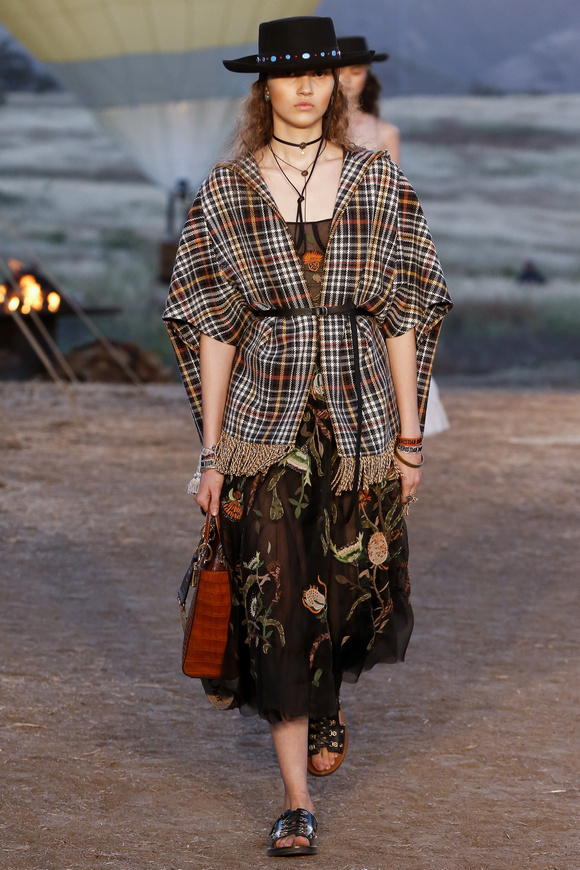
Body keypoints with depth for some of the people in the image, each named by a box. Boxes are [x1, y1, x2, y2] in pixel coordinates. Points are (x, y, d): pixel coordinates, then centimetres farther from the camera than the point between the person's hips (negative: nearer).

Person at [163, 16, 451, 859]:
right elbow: (212, 326, 2)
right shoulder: (226, 191, 1)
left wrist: (410, 436, 1)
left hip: (359, 417, 1)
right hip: (267, 422, -1)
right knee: (277, 599, -5)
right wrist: (211, 450, -1)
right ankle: (298, 797, 0)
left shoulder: (380, 185, 2)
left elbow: (403, 316, 4)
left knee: (354, 584, 7)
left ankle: (328, 694, 43)